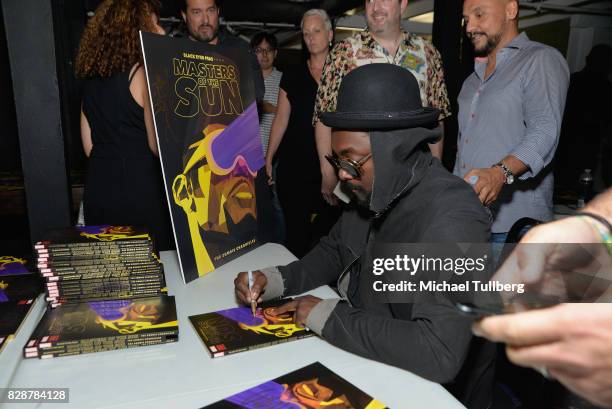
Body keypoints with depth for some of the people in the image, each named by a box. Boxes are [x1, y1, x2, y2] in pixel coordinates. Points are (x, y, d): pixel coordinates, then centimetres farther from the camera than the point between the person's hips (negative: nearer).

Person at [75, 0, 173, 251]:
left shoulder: (91, 77, 11)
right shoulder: (143, 73, -10)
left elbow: (89, 145, 15)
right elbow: (157, 145, -13)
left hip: (98, 190, 7)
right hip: (140, 192, -7)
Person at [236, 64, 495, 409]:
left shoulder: (450, 217, -29)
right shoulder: (372, 192, -3)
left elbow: (438, 354, -36)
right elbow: (331, 252, 12)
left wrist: (326, 315, -25)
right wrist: (274, 280, -6)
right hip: (364, 360, 6)